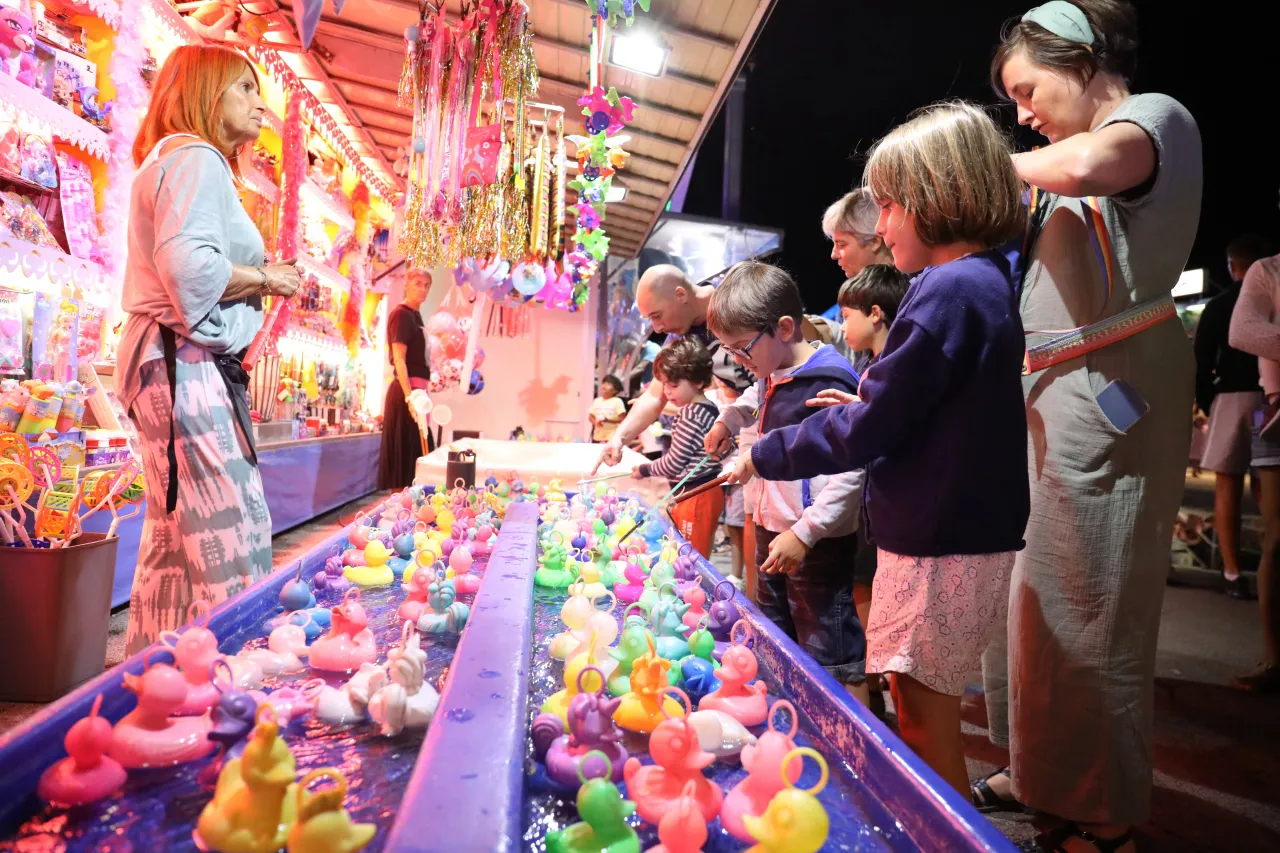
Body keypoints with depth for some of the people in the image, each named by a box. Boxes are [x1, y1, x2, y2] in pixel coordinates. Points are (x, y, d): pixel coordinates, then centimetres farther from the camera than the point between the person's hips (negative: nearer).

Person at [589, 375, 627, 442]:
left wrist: (607, 420, -20)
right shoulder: (596, 401, 9)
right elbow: (590, 416, 13)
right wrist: (595, 422, -9)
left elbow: (622, 419, -9)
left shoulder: (617, 401, -6)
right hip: (597, 437, 5)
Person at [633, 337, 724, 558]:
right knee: (699, 556, 17)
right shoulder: (708, 409, 10)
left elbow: (674, 463, -17)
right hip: (705, 492, 10)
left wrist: (644, 469, -1)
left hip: (694, 496, -10)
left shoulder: (691, 415, -20)